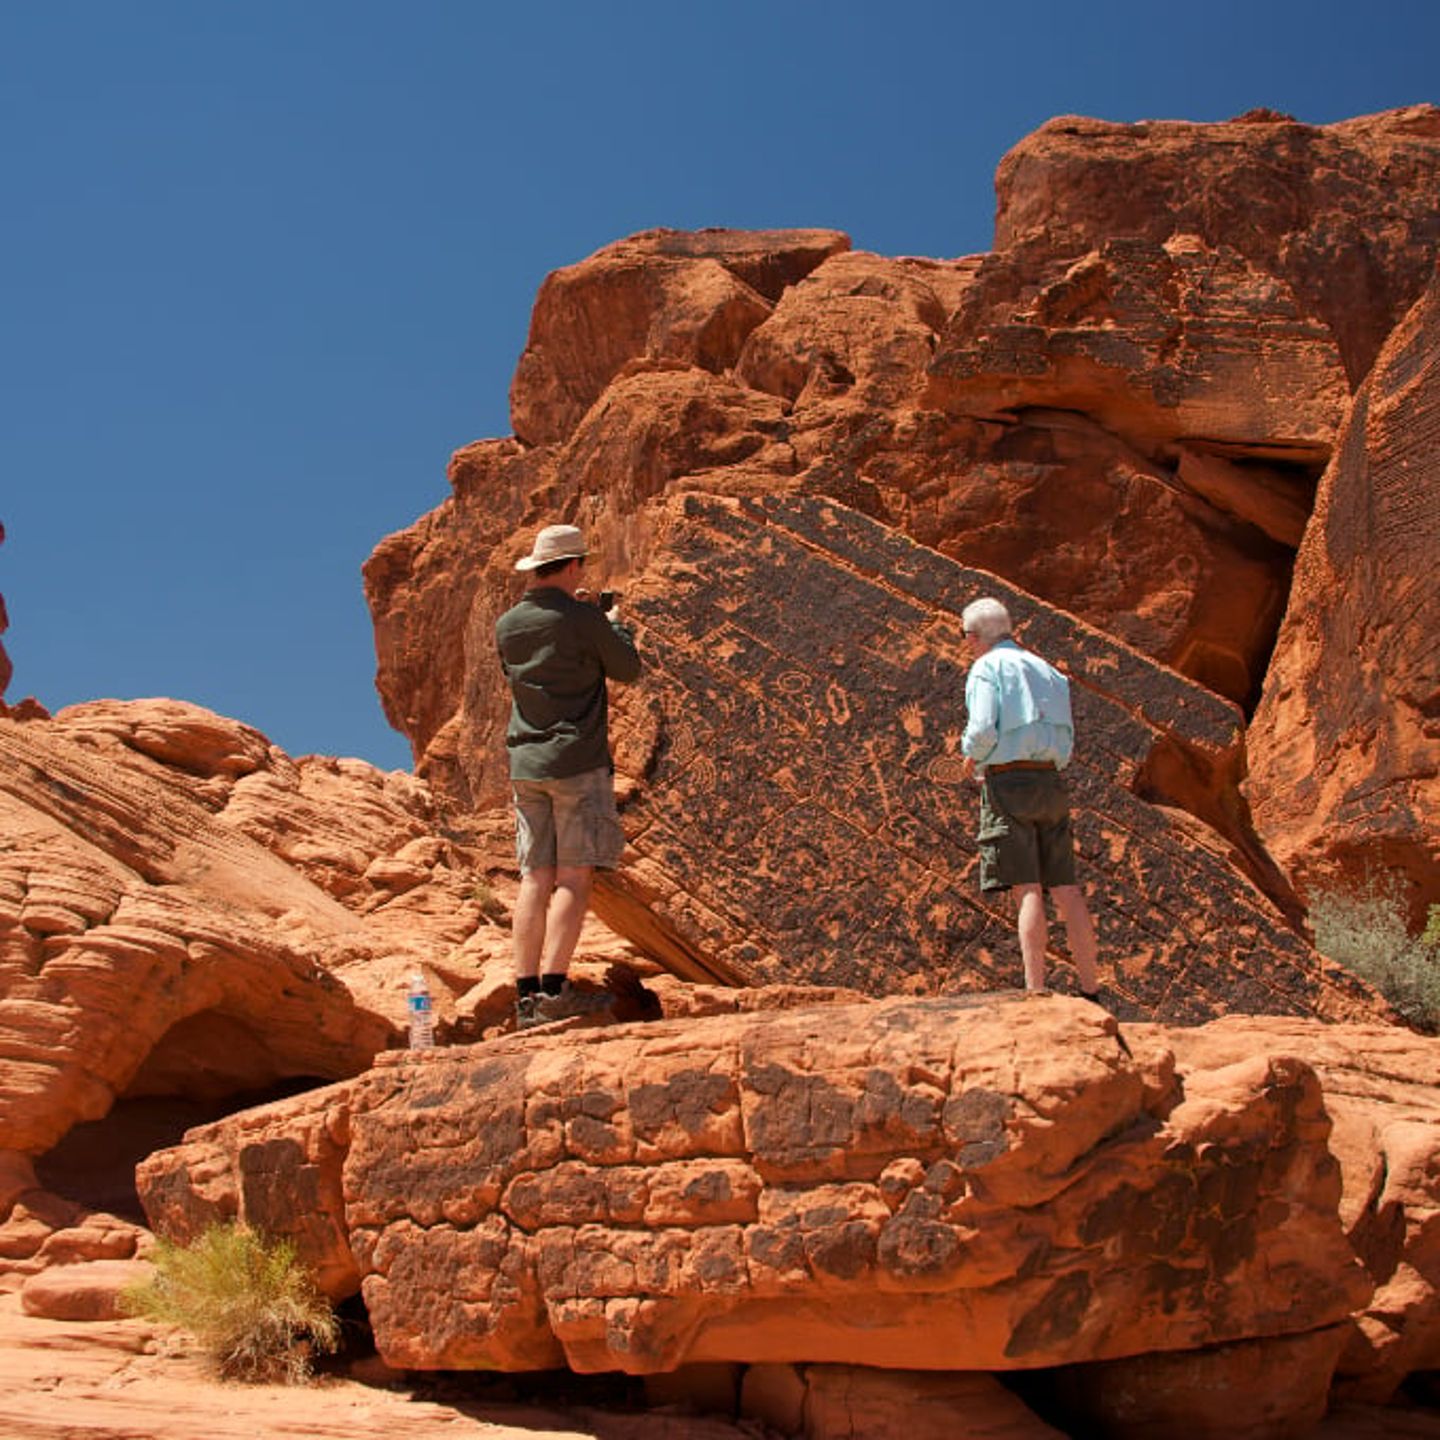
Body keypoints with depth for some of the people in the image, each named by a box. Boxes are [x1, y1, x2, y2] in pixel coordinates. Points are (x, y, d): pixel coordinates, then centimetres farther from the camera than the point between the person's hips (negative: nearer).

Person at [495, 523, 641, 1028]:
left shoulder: (507, 624, 8)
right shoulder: (584, 620, -9)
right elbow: (628, 669, 2)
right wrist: (616, 624, 21)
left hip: (525, 763, 6)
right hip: (578, 760, -6)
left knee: (535, 878, 6)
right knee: (573, 876, -4)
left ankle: (526, 992, 4)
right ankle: (553, 989, -9)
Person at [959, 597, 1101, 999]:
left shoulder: (987, 668, -1)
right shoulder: (1046, 671, 20)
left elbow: (982, 730, -15)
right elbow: (1066, 743, 17)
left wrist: (970, 755, 6)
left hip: (1009, 782, -6)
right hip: (1050, 782, 6)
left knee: (1028, 891, -12)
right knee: (1066, 890, 6)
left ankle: (1035, 991, -17)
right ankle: (1091, 990, 8)